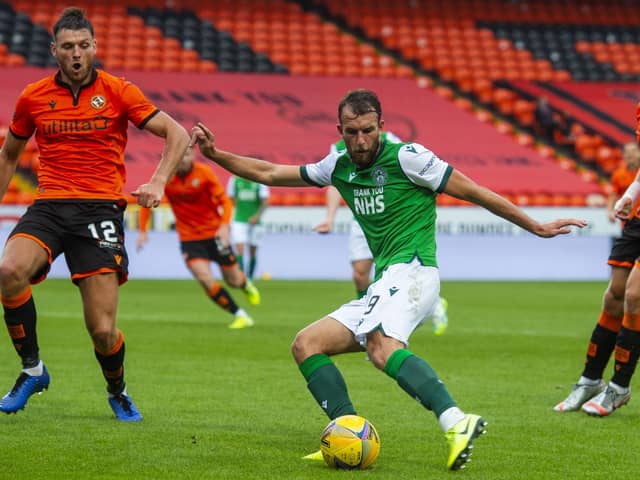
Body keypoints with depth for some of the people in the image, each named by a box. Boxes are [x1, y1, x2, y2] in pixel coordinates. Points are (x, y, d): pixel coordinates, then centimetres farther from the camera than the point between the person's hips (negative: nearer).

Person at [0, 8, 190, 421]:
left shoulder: (117, 92, 2)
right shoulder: (33, 98, 9)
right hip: (49, 205, 2)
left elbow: (177, 134, 1)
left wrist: (158, 182, -14)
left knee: (103, 331, -9)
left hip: (100, 208, -2)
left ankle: (118, 391, 25)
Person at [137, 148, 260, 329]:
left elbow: (224, 201, -10)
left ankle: (246, 284, 47)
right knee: (206, 280, -19)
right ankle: (240, 316, -5)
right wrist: (142, 231, -1)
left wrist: (224, 225, -26)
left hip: (214, 233, 0)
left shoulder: (204, 173, -12)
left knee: (233, 280, 7)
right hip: (189, 238, 0)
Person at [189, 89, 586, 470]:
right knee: (306, 345, 0)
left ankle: (457, 424, -52)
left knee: (382, 347, -35)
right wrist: (215, 154, 15)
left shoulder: (407, 157, -3)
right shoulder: (339, 167, 16)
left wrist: (536, 227, 4)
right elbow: (270, 173, 25)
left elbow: (474, 192, 2)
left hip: (411, 271, -8)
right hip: (383, 287, 8)